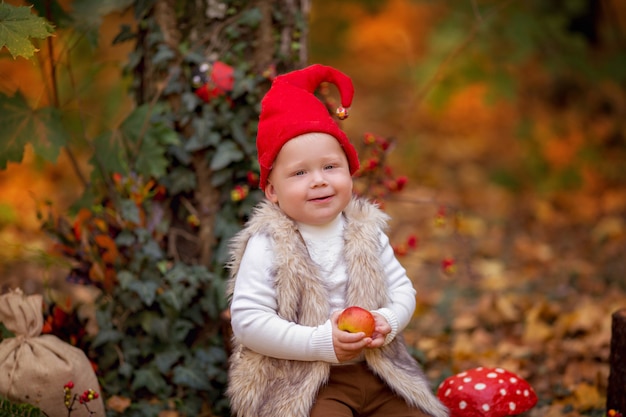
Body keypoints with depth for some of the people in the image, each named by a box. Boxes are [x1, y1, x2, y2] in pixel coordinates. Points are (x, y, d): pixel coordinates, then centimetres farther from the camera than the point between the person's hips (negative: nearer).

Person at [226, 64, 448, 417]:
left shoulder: (366, 232, 5)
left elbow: (403, 290, 11)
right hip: (300, 381, -5)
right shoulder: (268, 245, -11)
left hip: (376, 370, 5)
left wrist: (388, 322, -12)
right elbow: (247, 320, -16)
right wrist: (322, 343, -21)